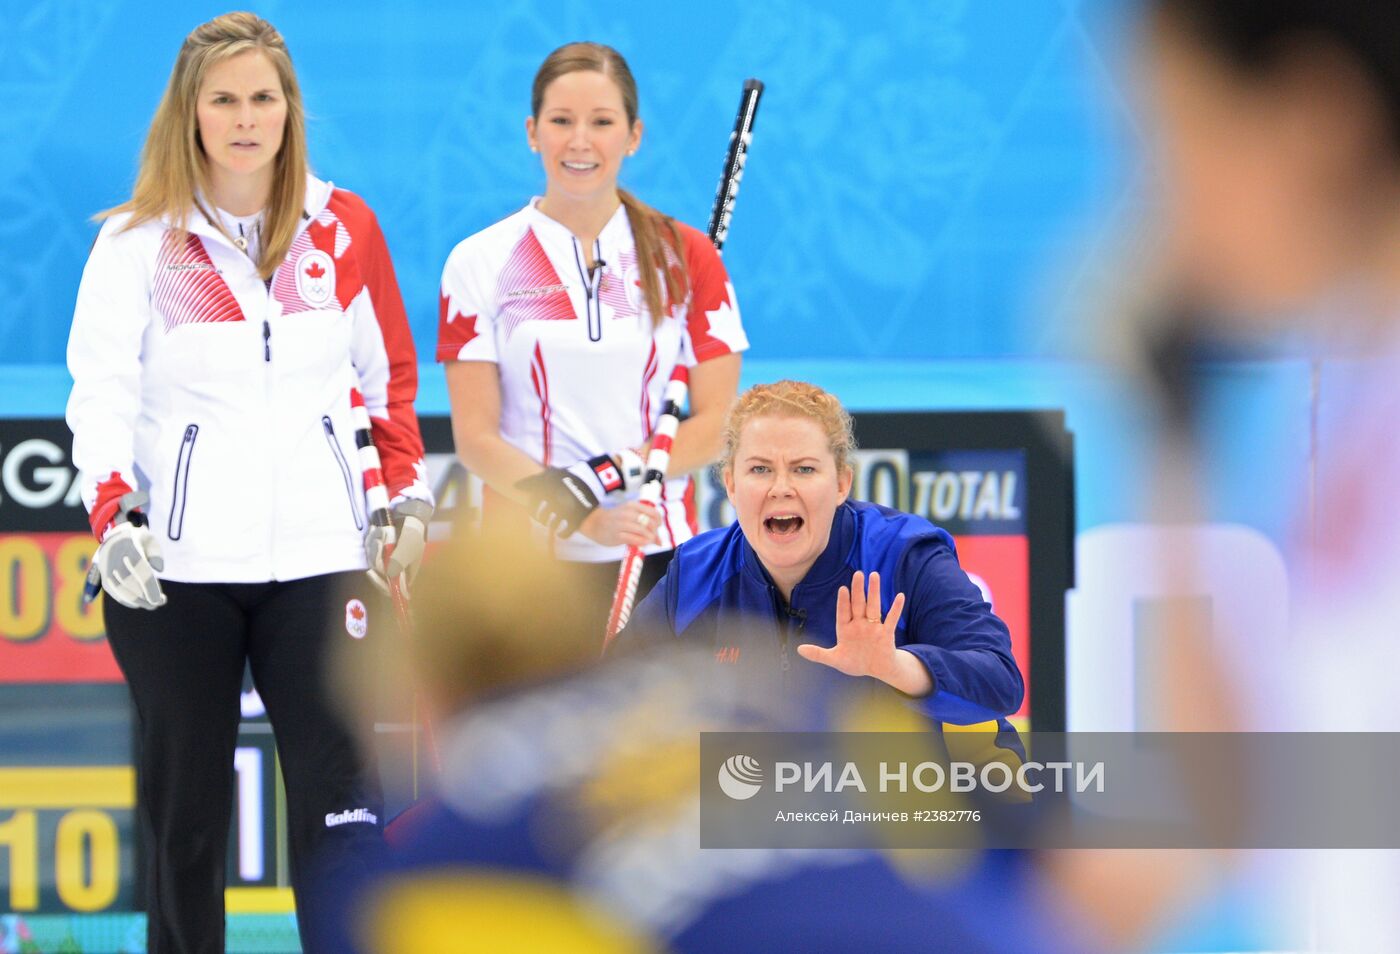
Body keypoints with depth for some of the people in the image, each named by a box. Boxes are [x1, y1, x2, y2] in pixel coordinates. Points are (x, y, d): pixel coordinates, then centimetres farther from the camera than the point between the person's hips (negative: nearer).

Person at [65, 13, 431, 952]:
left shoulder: (345, 229, 6)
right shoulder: (139, 241, -1)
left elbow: (392, 376, 16)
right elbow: (100, 388, -7)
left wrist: (409, 500, 9)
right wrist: (115, 511, -21)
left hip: (318, 550, 1)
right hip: (177, 562, -1)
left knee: (339, 791, -7)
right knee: (184, 798, 6)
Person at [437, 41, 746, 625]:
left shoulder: (687, 256, 7)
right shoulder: (480, 263, 4)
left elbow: (718, 423, 3)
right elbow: (475, 438, -1)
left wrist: (609, 473, -13)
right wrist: (581, 520, -15)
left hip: (659, 556, 1)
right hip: (528, 565, -1)